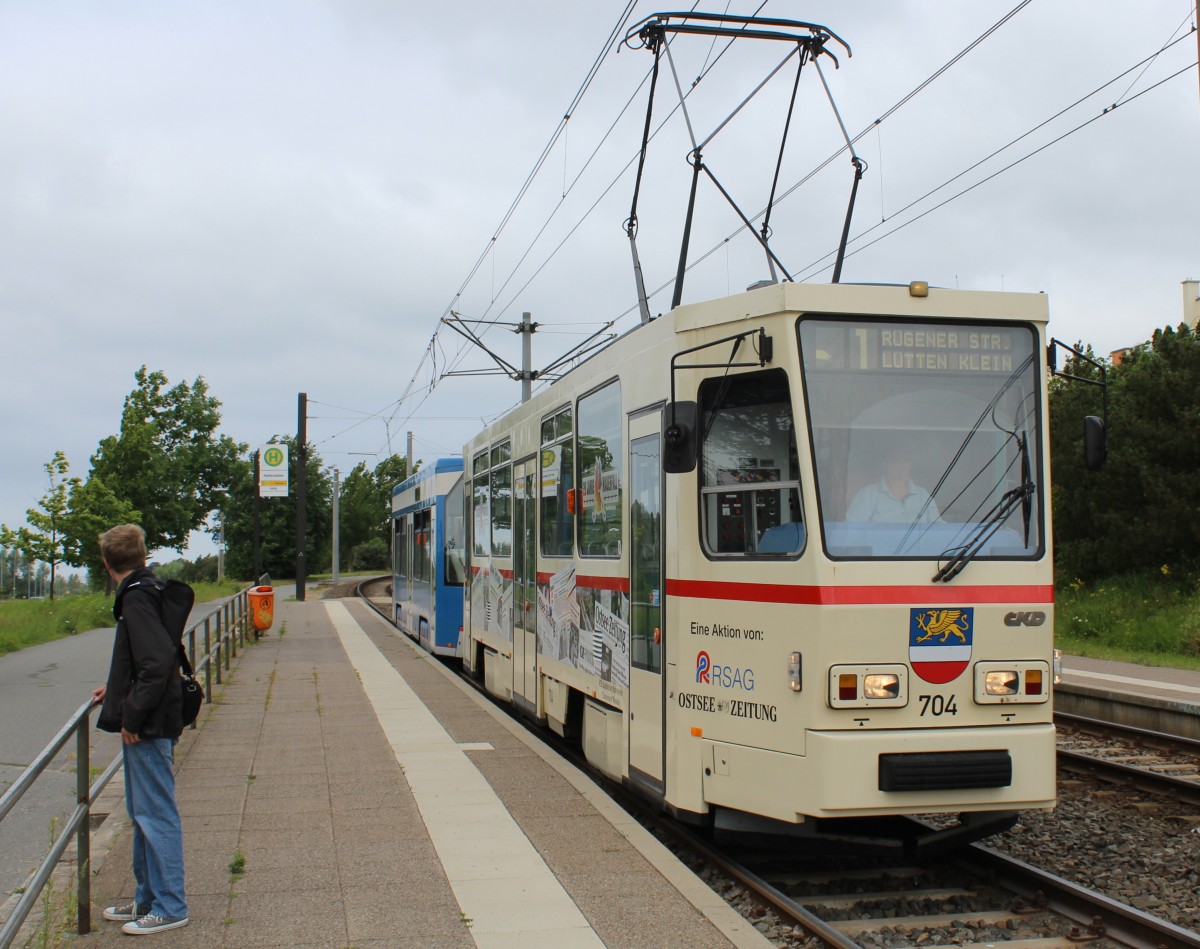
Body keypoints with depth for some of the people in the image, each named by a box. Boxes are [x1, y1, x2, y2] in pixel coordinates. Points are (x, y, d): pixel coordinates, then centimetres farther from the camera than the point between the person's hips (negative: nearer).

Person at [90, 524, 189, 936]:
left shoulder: (137, 598, -18)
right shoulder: (147, 591, 12)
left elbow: (158, 661, -26)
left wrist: (132, 716, -21)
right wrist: (116, 690, 21)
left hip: (148, 728, -10)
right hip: (146, 724, 10)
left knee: (156, 813, -2)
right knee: (142, 813, 18)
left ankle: (169, 907, 6)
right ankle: (148, 898, 28)